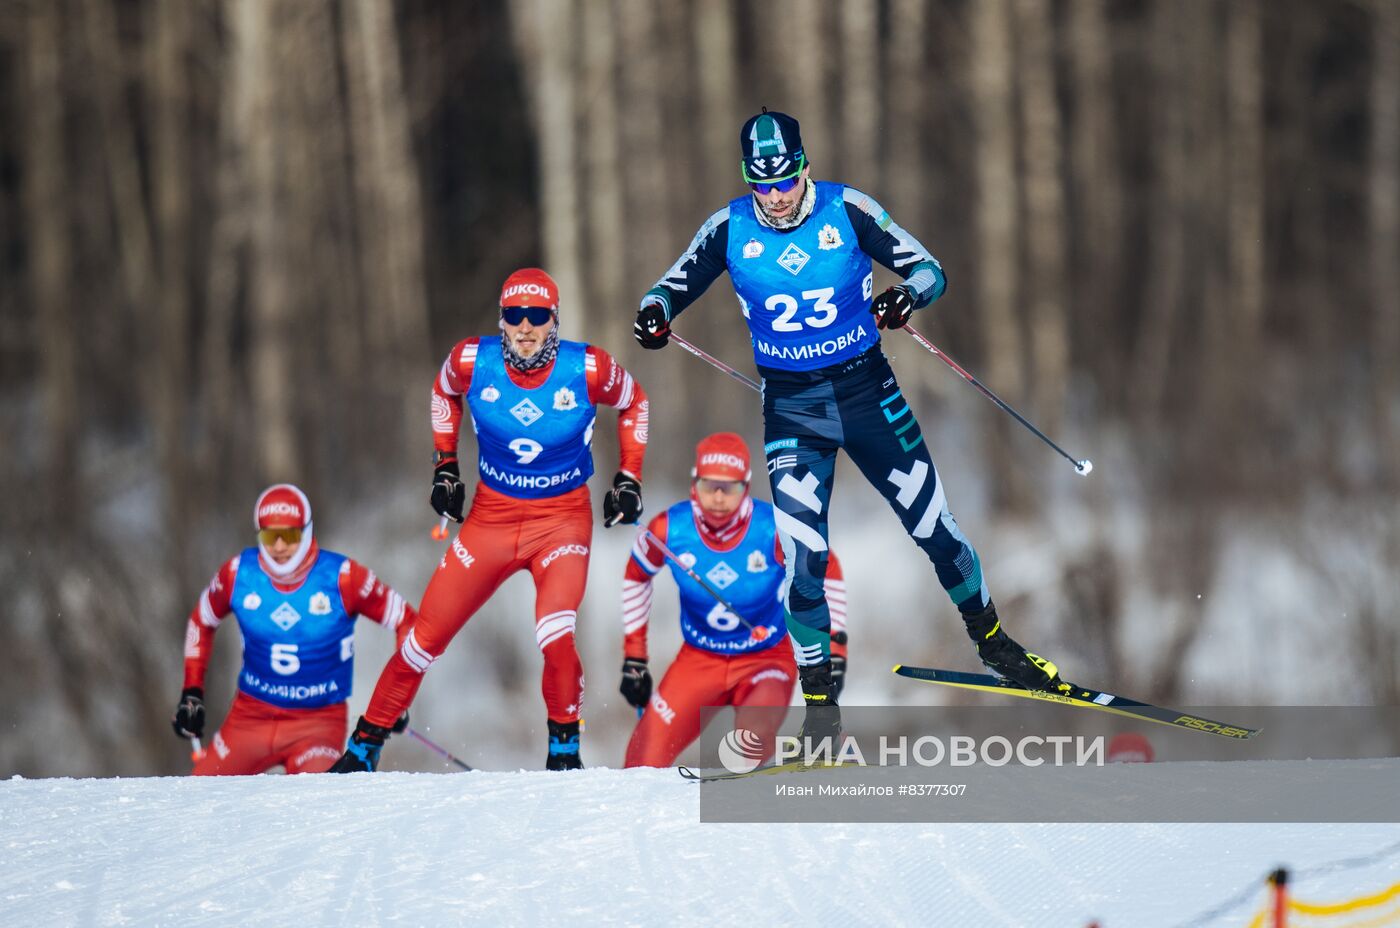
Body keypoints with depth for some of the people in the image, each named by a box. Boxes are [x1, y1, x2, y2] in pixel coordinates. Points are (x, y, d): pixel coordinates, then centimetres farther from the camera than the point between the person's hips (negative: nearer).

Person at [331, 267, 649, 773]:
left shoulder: (588, 369, -15)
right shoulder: (472, 361, -11)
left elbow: (633, 403, 7)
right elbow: (444, 392, 14)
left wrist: (629, 478, 2)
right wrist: (444, 466, 11)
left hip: (564, 519, -2)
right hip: (491, 517, 2)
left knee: (556, 640, -26)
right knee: (427, 637, 2)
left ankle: (564, 746, 0)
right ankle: (365, 746, 19)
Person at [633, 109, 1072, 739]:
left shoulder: (847, 211, -9)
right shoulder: (731, 229, -5)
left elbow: (928, 269, -7)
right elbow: (673, 286, 2)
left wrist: (907, 294, -31)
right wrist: (654, 313, -22)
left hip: (866, 391, 0)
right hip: (790, 407, 0)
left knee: (932, 522, 6)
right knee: (804, 556, -9)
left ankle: (992, 640, 29)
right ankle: (819, 700, 2)